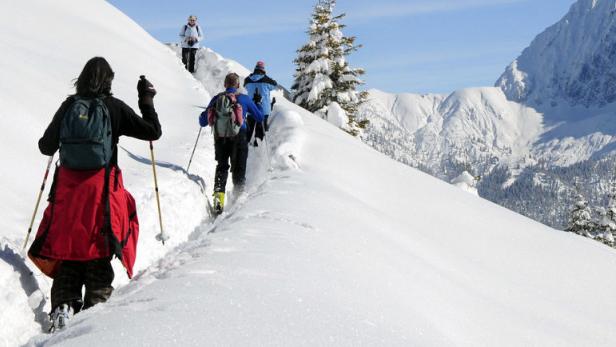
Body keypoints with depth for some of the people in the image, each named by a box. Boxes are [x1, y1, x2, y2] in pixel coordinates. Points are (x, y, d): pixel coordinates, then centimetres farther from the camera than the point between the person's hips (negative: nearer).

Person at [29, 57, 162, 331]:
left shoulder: (68, 106, 3)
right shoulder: (114, 107, -4)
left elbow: (46, 147, 8)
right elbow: (153, 132, 2)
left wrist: (56, 139, 31)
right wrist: (147, 100, 13)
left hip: (67, 186, 2)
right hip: (102, 187, -2)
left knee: (67, 245, 9)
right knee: (98, 246, 8)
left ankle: (63, 305, 0)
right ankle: (96, 303, 5)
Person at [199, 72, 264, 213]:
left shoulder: (217, 98, 5)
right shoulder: (244, 98, 0)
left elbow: (203, 121, 9)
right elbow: (260, 117, 8)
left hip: (220, 139, 2)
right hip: (239, 137, -2)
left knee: (221, 167, 14)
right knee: (238, 169, 11)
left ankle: (219, 194, -3)